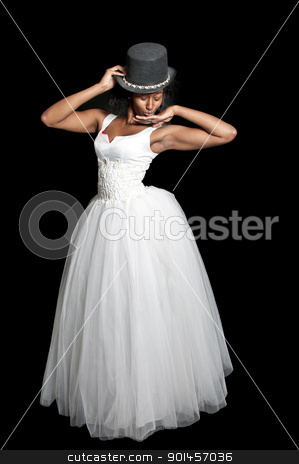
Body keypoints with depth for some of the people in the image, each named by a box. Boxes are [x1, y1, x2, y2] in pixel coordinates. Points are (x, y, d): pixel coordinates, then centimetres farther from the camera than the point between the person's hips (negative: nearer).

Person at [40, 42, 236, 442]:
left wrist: (176, 111, -9)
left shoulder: (163, 132, -5)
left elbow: (228, 133, -12)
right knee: (106, 312, 15)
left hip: (148, 218, -5)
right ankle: (111, 390, 40)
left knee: (149, 311, 7)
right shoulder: (103, 119, 9)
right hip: (106, 220, 5)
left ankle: (152, 393, 32)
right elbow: (49, 119, 0)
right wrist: (99, 87, -4)